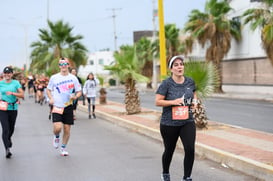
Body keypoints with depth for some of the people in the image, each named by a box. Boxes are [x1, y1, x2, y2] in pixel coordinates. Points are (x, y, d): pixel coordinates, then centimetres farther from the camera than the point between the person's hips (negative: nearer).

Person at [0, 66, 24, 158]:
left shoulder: (16, 83, 1)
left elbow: (22, 95, -8)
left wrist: (12, 93, -20)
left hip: (13, 108, 1)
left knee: (11, 129, 15)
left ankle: (8, 139, 47)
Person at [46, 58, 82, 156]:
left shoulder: (73, 78, 3)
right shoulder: (54, 77, 2)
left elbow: (79, 91, 8)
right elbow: (48, 89, 14)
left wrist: (75, 97, -14)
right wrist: (51, 98, -5)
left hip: (68, 106, 1)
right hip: (57, 107, -1)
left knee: (67, 129, 3)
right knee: (57, 127, -18)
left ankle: (63, 148, 24)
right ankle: (56, 137, 18)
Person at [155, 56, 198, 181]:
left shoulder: (190, 82, 2)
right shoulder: (166, 84, -11)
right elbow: (157, 102, -12)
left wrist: (195, 101, -1)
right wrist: (173, 102, -23)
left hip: (187, 122, 3)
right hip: (169, 124, -3)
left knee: (190, 149, -13)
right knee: (169, 150, 14)